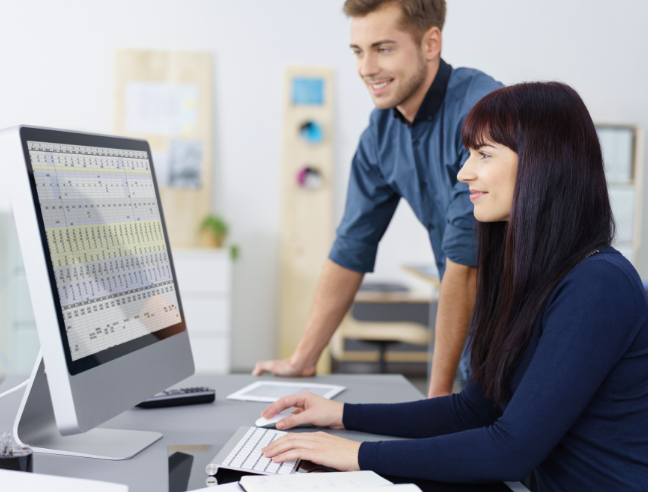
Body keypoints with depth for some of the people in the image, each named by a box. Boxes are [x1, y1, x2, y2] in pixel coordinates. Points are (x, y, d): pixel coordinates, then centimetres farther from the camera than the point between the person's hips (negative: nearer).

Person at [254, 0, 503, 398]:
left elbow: (467, 253, -24)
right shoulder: (382, 129, 2)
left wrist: (440, 389, -22)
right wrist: (303, 360, 7)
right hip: (475, 324, 6)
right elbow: (353, 247, 6)